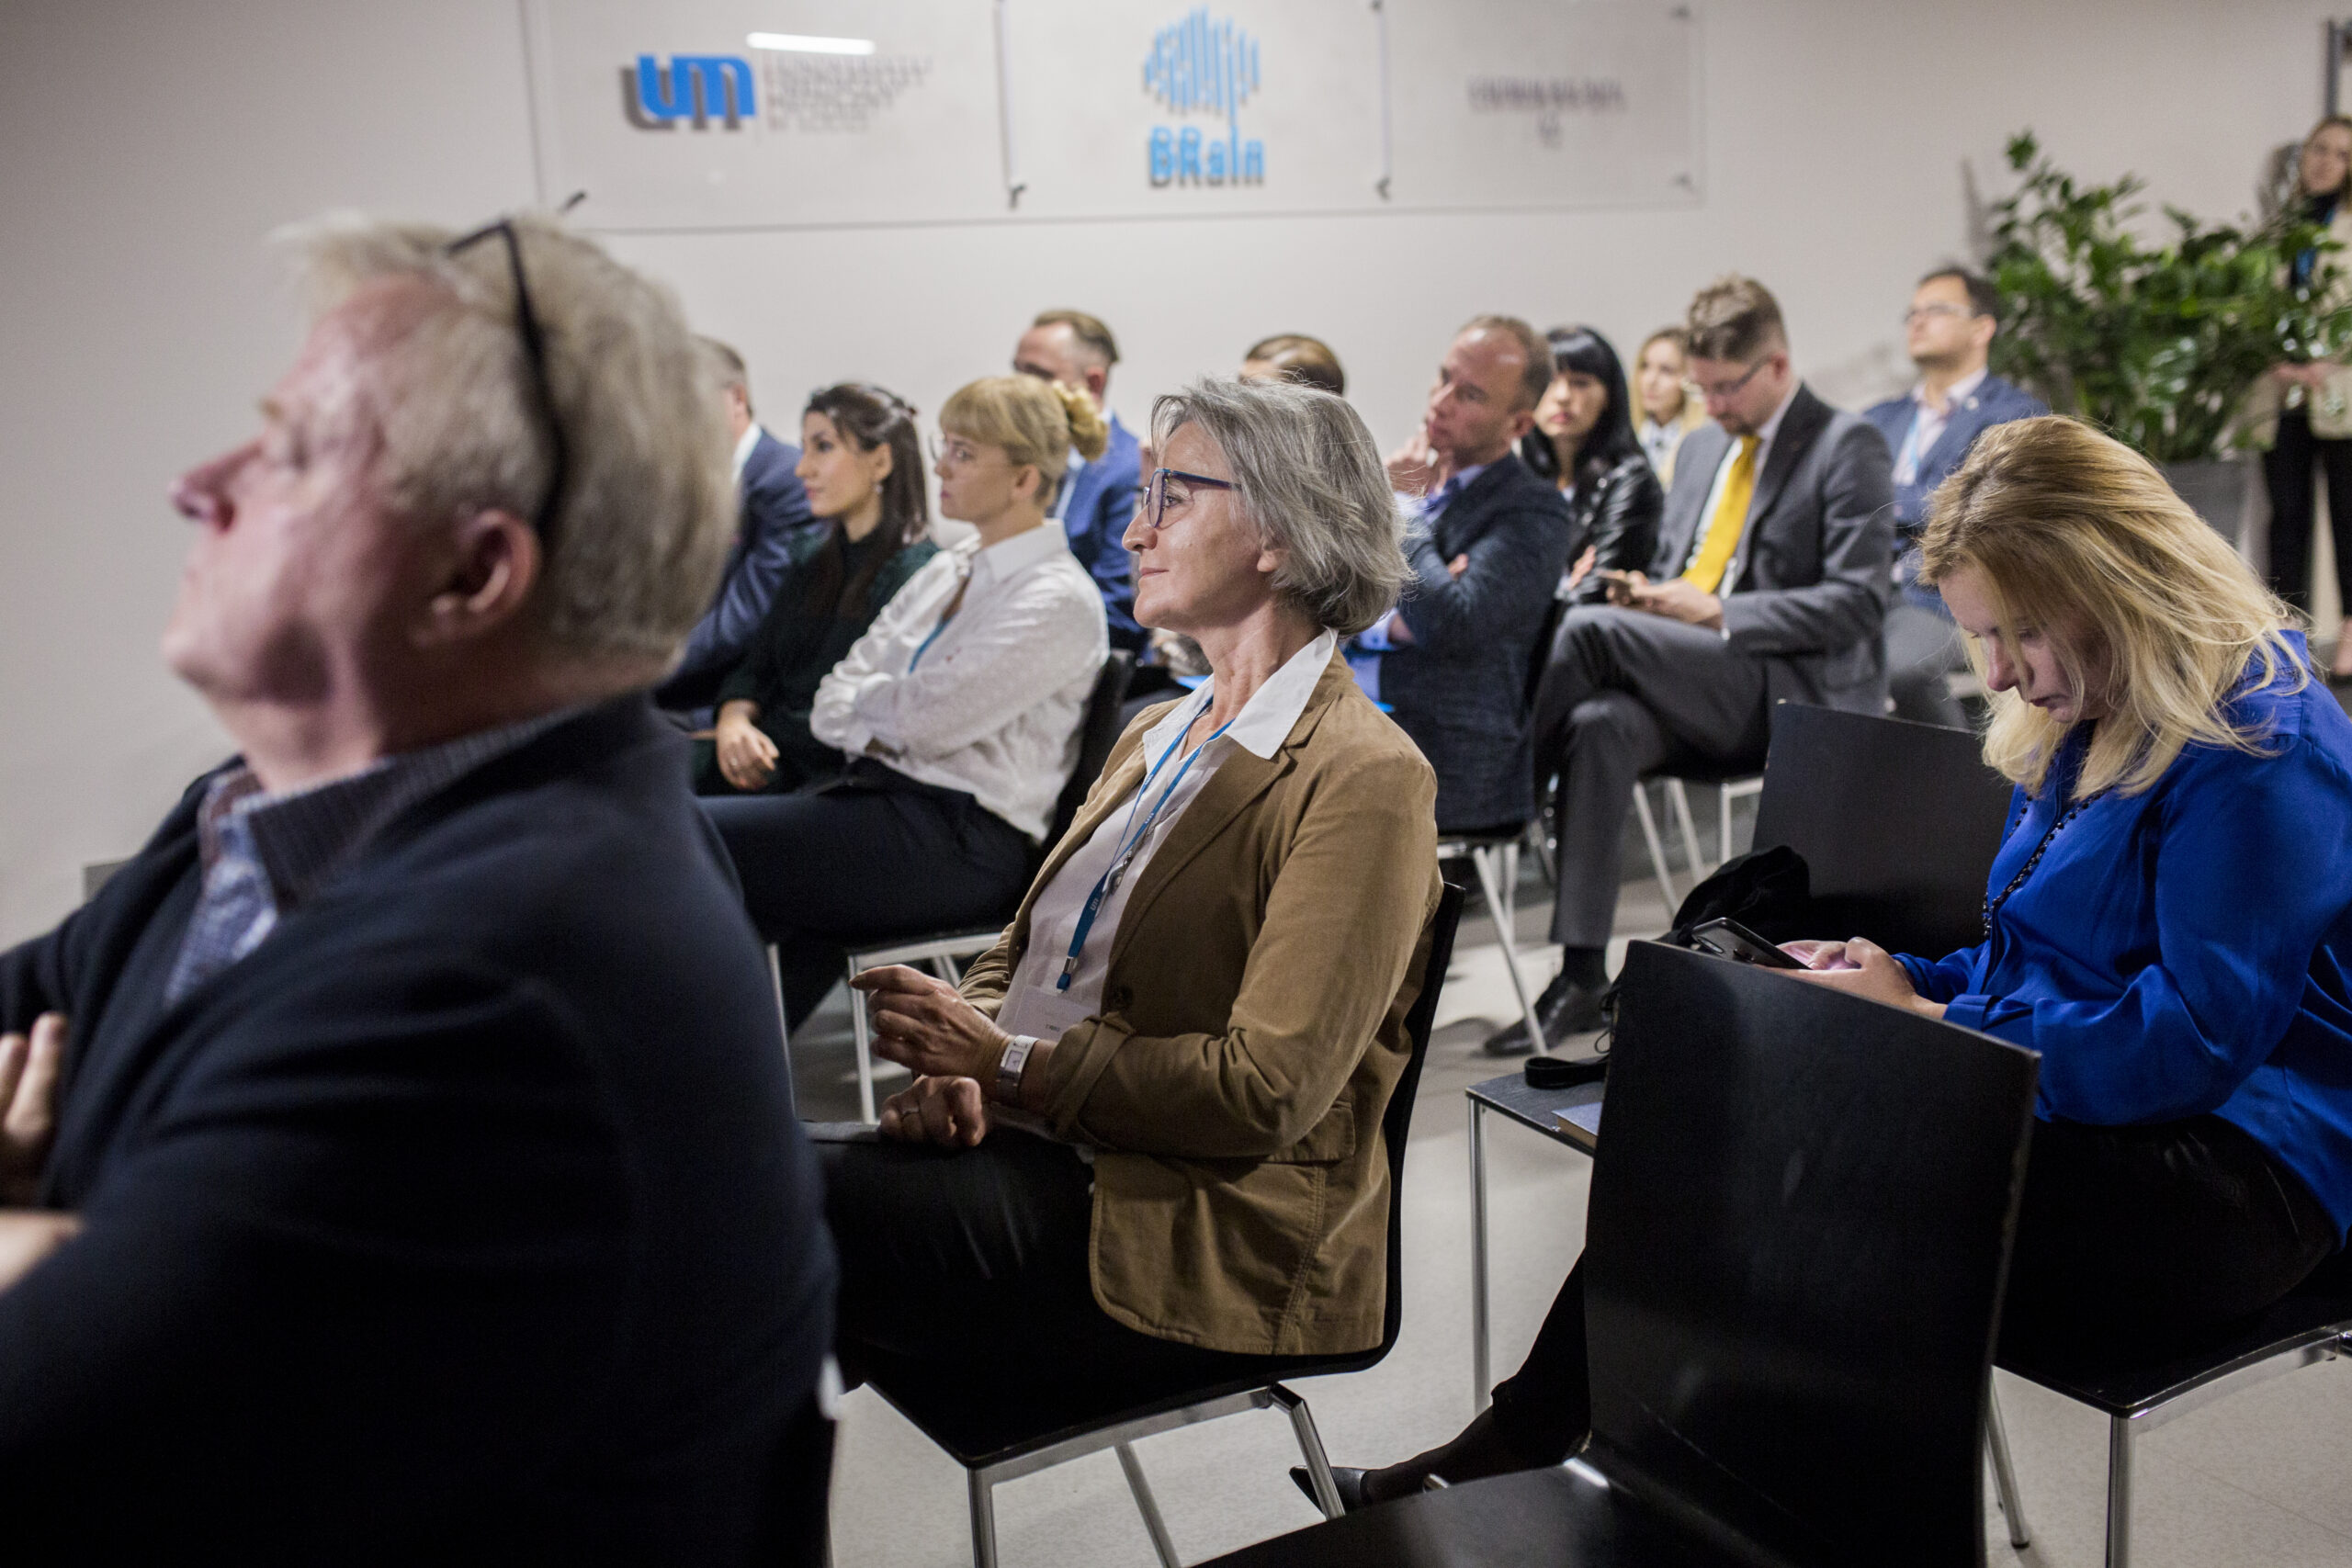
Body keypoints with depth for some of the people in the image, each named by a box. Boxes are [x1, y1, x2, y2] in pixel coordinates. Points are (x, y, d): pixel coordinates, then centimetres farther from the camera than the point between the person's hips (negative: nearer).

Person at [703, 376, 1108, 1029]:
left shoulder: (1059, 600, -10)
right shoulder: (946, 572, 17)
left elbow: (929, 714, -17)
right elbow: (834, 700, 14)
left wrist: (864, 697, 3)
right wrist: (874, 734, -7)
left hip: (960, 840, -9)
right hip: (885, 789, 9)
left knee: (696, 834, -16)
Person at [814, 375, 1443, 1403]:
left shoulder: (1364, 780, -11)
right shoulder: (1155, 737, 17)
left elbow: (1268, 1090, -18)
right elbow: (1021, 956, 18)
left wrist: (1010, 1064, -15)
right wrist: (961, 1061, -4)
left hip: (1200, 1242, -7)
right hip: (1021, 1146, 8)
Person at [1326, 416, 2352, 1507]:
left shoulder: (2260, 750, -15)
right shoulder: (2083, 723, 15)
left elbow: (2196, 1040, -22)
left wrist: (1920, 1023, -17)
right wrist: (1897, 976, 1)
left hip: (2230, 1169, -9)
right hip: (2055, 1102, 9)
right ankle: (1513, 1458, -9)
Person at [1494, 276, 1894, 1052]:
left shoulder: (1848, 445, -1)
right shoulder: (1701, 447, 22)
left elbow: (1857, 602, -10)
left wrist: (1715, 612, -16)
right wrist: (1648, 593, 3)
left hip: (1793, 694, -6)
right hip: (1692, 691, 6)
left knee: (1589, 629, -28)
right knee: (1601, 725, -30)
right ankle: (1581, 976, -31)